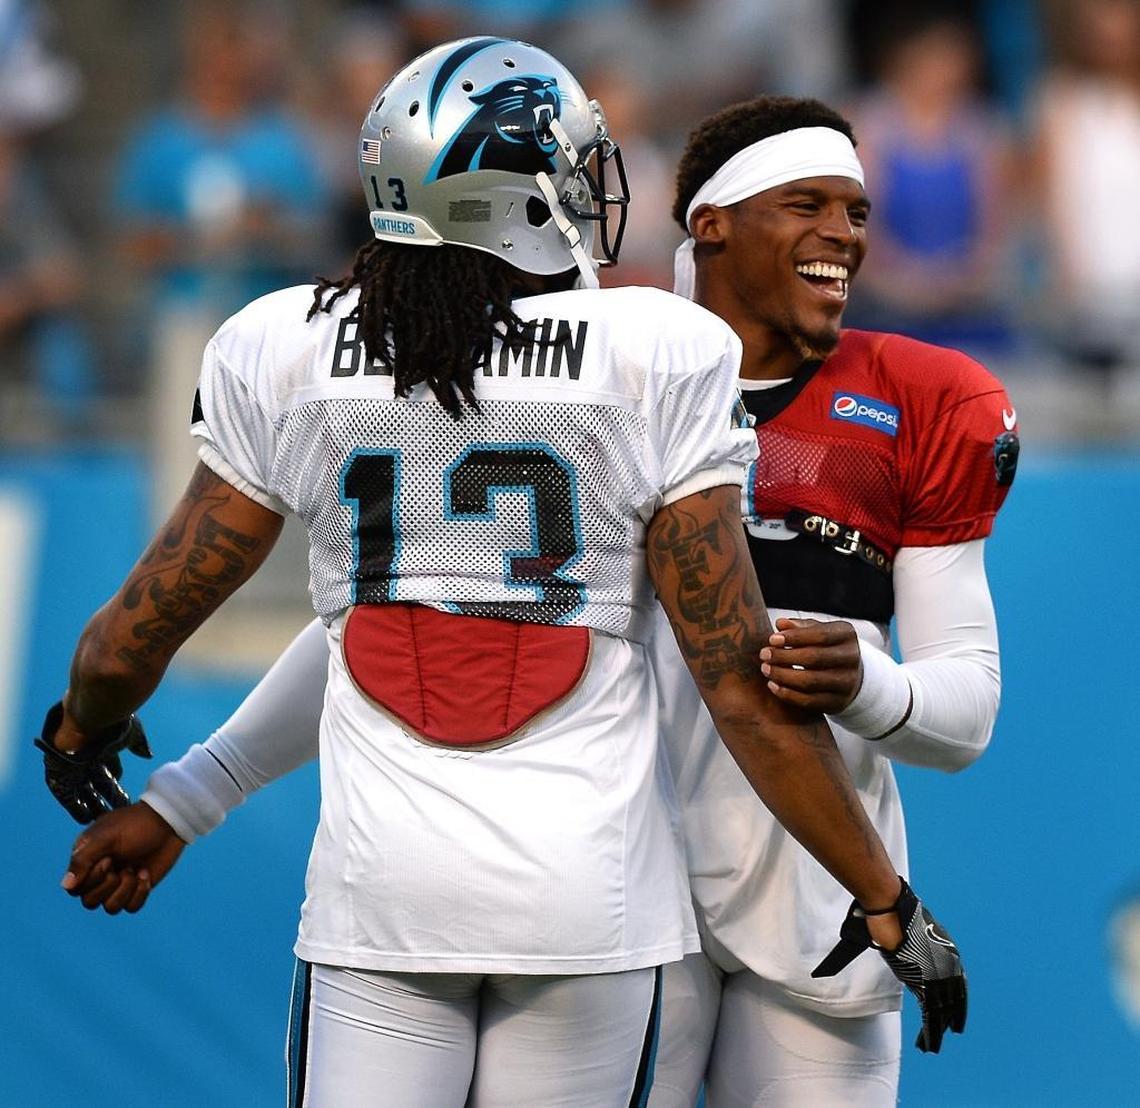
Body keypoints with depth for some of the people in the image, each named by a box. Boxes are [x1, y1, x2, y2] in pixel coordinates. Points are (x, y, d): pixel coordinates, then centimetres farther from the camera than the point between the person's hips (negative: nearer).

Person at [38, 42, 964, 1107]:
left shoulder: (287, 354, 0)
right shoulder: (655, 361, -6)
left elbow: (137, 632, 9)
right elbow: (741, 678, -6)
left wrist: (83, 729, 32)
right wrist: (883, 897, 3)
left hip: (379, 887, 1)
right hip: (585, 890, -1)